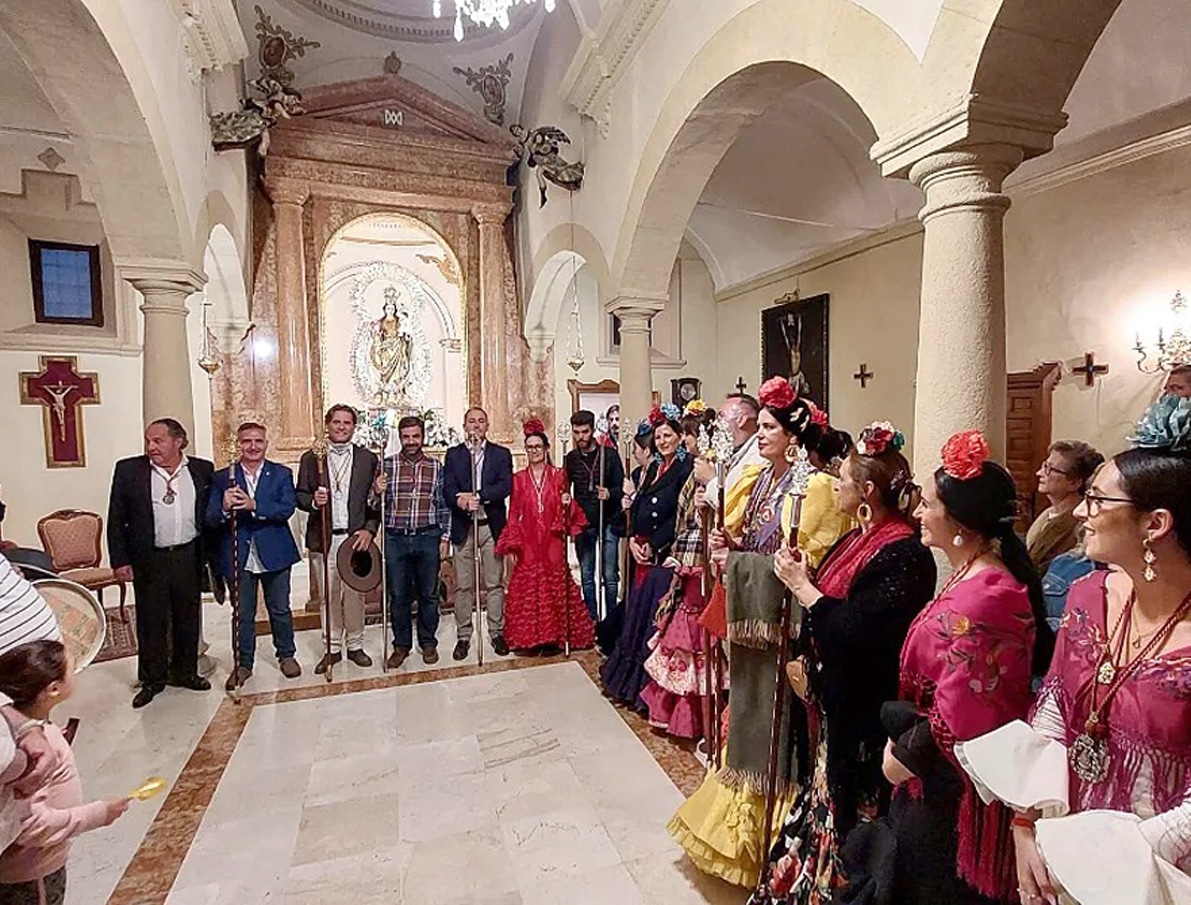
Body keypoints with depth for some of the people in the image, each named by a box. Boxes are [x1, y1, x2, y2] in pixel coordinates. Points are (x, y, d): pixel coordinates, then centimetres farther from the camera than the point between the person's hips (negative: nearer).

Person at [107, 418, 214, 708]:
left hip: (189, 557, 1)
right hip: (148, 560, -1)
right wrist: (120, 561, -4)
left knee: (188, 618, 13)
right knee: (151, 622, 9)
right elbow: (116, 519, 0)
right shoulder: (128, 470, -4)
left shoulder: (202, 469, 0)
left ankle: (185, 672, 30)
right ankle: (152, 680, 26)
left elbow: (210, 513, 7)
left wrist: (209, 553, 3)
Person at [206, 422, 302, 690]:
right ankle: (243, 663, 26)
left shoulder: (281, 474, 0)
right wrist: (224, 508, -26)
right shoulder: (222, 477, 2)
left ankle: (286, 655, 29)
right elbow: (210, 519, -4)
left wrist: (254, 505, -27)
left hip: (274, 554, 0)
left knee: (280, 609, 12)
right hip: (238, 557, 1)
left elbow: (287, 508, -14)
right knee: (242, 614, 11)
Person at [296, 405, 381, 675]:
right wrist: (313, 501, -16)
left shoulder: (368, 459, 5)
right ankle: (333, 648, 22)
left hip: (356, 537, 0)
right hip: (323, 539, 1)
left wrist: (369, 530, -7)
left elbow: (377, 500, 3)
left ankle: (355, 645, 22)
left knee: (355, 594, 5)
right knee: (329, 596, 8)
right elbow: (300, 496, 6)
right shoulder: (310, 458, 6)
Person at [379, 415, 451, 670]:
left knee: (428, 594, 9)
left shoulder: (436, 467, 5)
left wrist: (445, 537, 1)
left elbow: (443, 505, 6)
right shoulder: (387, 465, 4)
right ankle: (401, 644, 24)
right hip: (396, 538, 0)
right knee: (398, 596, 8)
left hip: (428, 538, 0)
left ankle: (428, 642, 25)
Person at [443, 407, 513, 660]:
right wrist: (460, 500, -26)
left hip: (492, 526, 0)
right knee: (463, 586, 6)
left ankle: (497, 633, 19)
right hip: (463, 528, 0)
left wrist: (477, 496, -21)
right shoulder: (453, 454, 8)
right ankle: (463, 636, 18)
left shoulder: (501, 454, 6)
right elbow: (448, 488, -4)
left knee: (494, 583, 7)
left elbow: (506, 486, -8)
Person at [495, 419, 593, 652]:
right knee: (527, 589, 2)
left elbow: (564, 511, 12)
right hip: (527, 543, 0)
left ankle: (554, 636, 16)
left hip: (553, 542, 0)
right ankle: (530, 637, 14)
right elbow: (513, 514, 4)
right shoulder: (518, 479, 6)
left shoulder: (558, 475, 5)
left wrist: (567, 504, -11)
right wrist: (511, 546, -3)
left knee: (555, 586, 3)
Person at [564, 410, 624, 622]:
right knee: (586, 577, 8)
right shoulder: (570, 458, 8)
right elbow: (564, 490, 17)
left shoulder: (609, 454, 0)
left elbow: (621, 487, -1)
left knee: (610, 576, 0)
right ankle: (592, 620, 18)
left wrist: (609, 494, -20)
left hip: (608, 522, -3)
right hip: (582, 523, 3)